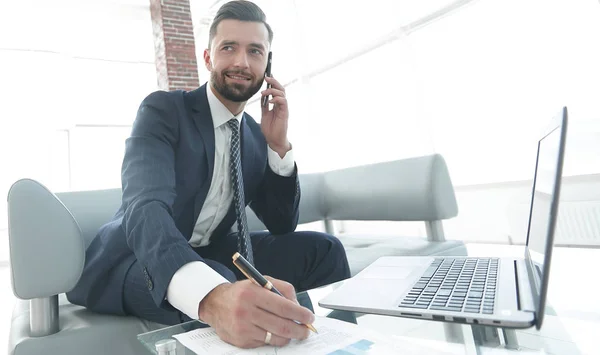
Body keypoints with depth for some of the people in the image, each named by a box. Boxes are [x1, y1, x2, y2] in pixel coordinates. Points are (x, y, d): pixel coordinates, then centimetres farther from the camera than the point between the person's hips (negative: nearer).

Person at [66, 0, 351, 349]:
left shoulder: (257, 137, 3)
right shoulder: (163, 109, -14)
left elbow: (283, 227, 2)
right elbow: (145, 207, -32)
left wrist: (280, 145, -13)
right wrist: (211, 295, -52)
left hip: (211, 256, 5)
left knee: (322, 249, -11)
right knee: (216, 283, -37)